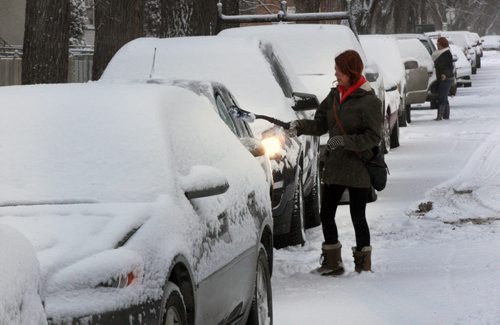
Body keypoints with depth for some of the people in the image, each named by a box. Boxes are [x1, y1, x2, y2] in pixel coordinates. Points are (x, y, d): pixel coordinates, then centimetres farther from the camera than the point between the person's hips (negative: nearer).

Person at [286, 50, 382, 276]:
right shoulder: (334, 96, 10)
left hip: (358, 169, -7)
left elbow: (373, 137, -14)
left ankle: (363, 264, 15)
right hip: (334, 166, 7)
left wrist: (345, 141, -23)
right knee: (326, 214, 7)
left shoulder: (368, 101, -12)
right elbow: (320, 124, 13)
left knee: (358, 217, 1)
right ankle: (332, 263, 19)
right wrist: (300, 126, -6)